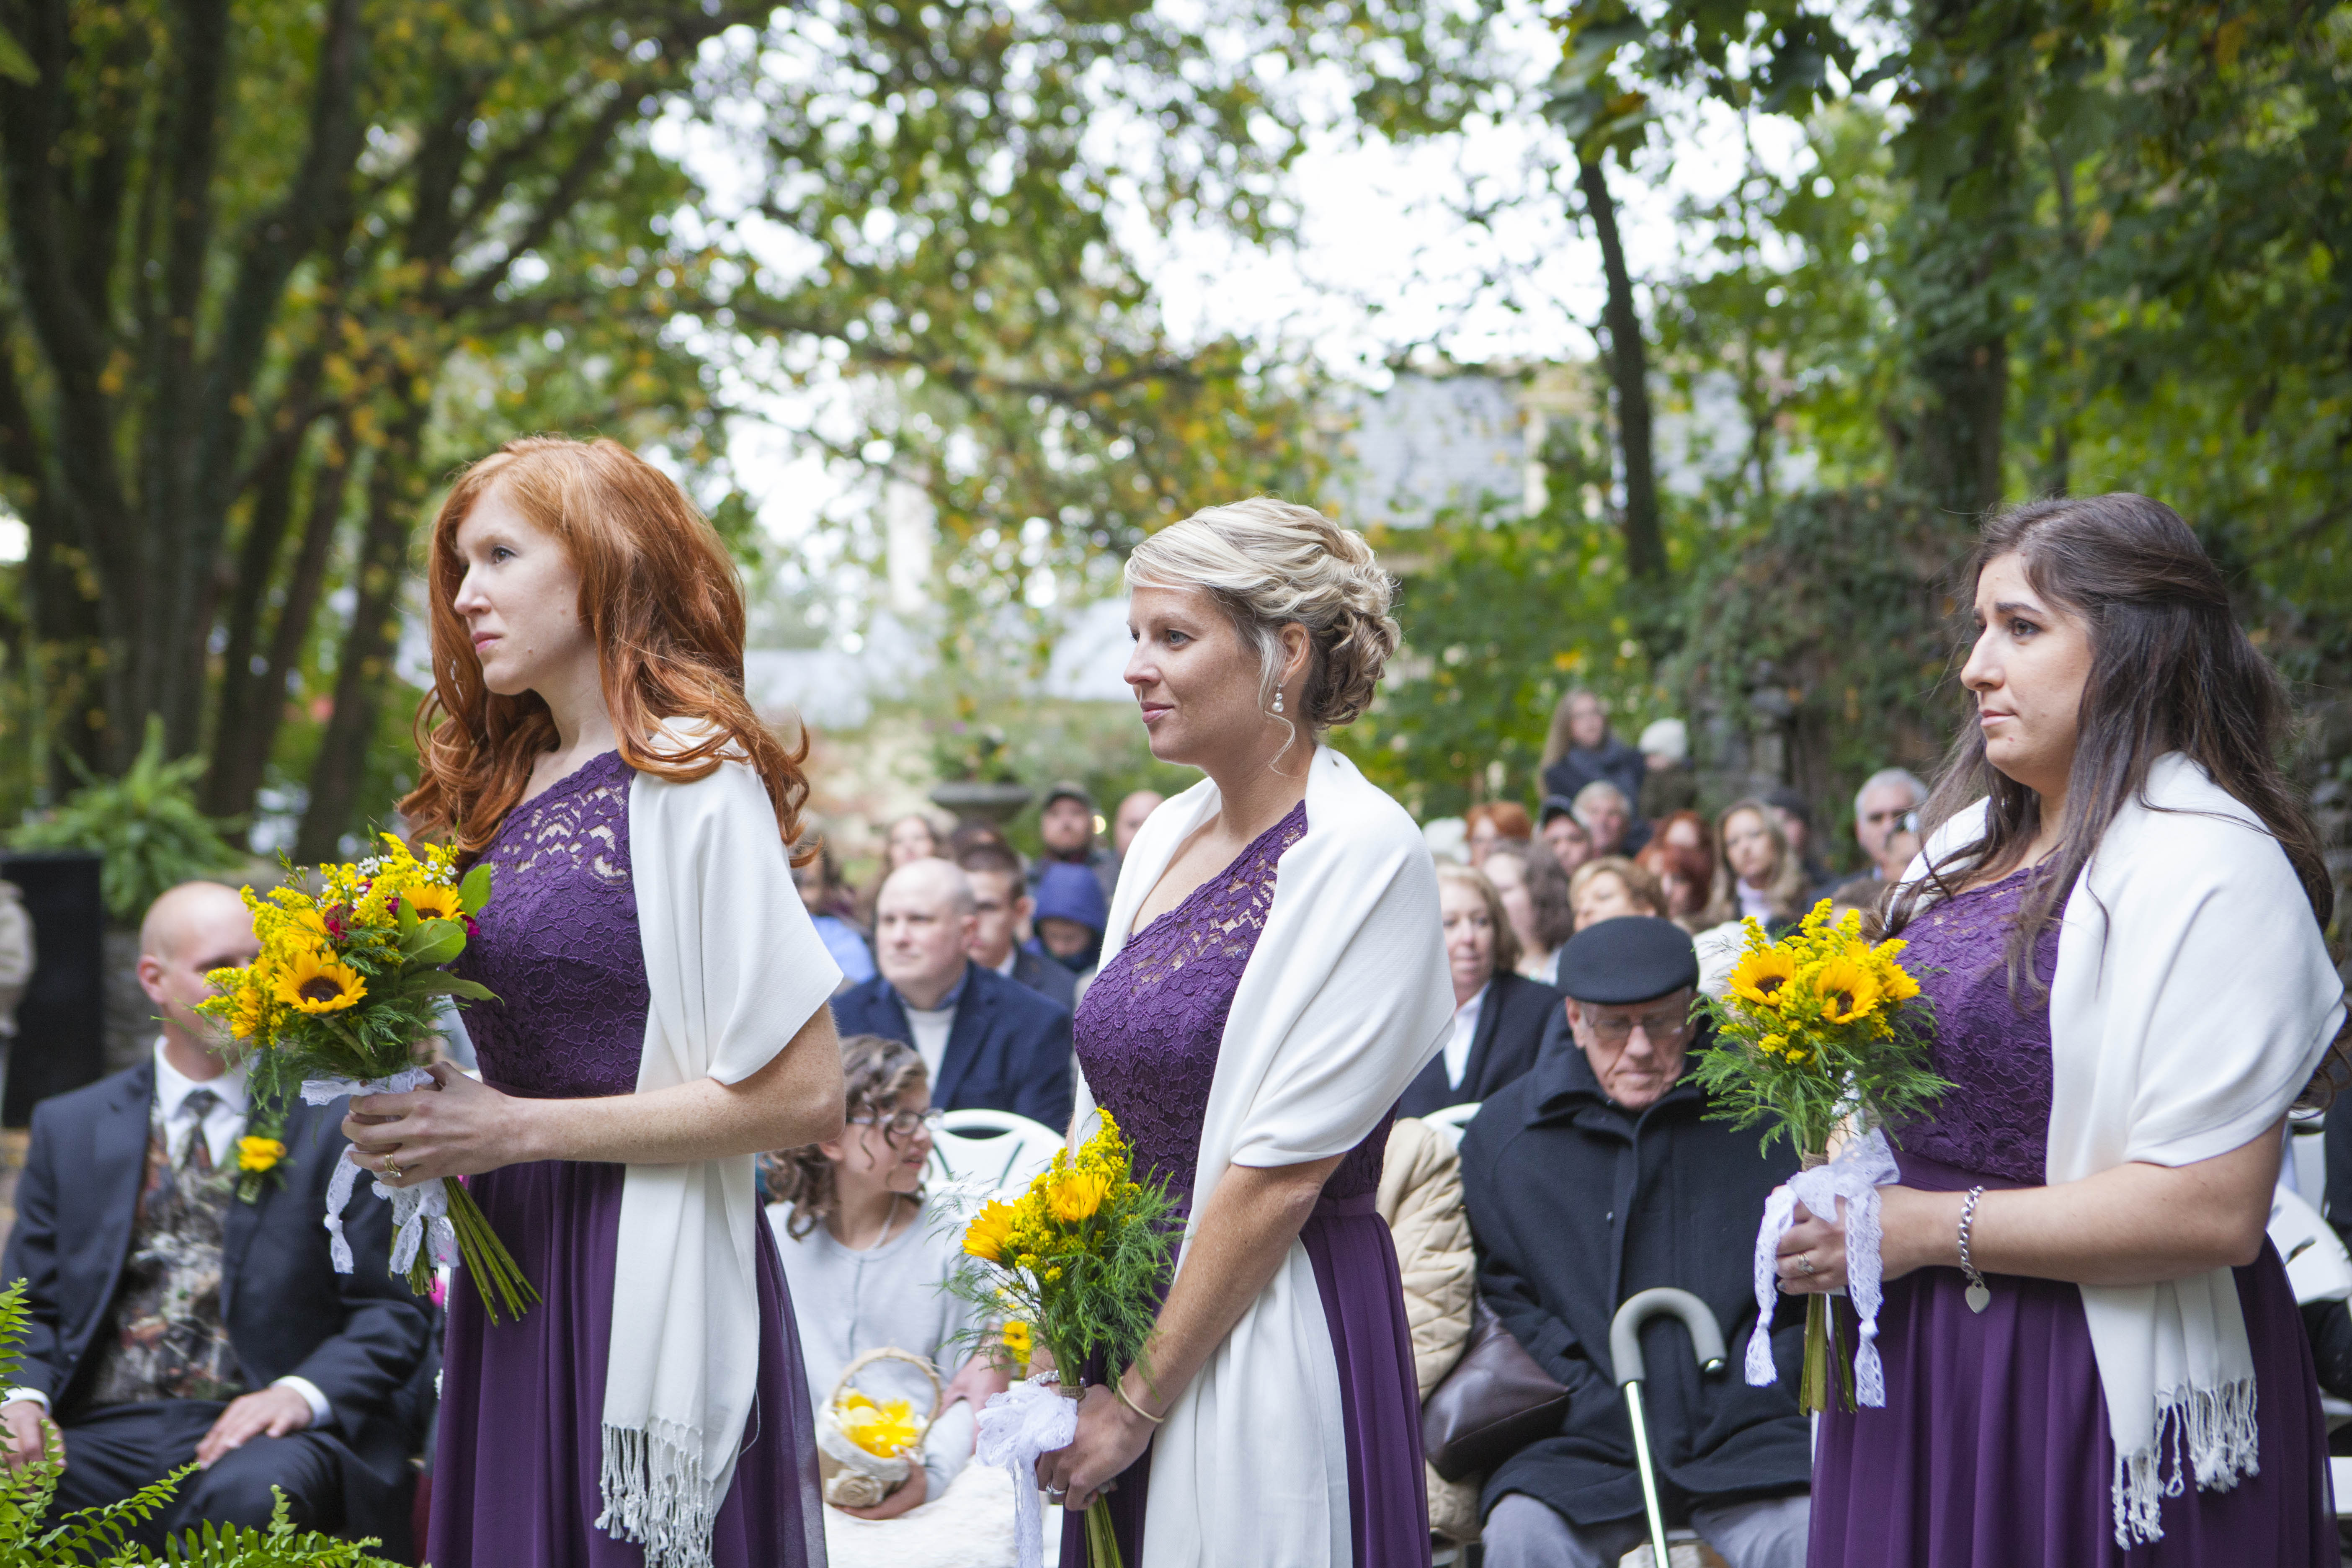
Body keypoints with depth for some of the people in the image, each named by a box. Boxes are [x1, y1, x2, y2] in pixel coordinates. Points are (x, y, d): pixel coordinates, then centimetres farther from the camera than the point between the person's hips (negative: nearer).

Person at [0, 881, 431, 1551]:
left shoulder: (338, 1120, 7)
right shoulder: (69, 1127, 18)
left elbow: (393, 1309, 3)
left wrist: (304, 1392, -16)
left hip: (261, 1431, -2)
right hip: (105, 1433, 2)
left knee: (249, 1496, -37)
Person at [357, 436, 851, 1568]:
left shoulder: (688, 777, -12)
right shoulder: (503, 783, 12)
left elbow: (800, 1096, -16)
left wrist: (516, 1129, -15)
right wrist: (415, 1106, 1)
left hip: (641, 1275, -7)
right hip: (509, 1262, 7)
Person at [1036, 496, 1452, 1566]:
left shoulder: (1362, 854, -13)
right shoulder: (1168, 836, 10)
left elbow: (1282, 1176, -16)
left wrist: (1143, 1398, -13)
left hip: (1270, 1345, -7)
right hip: (1126, 1321, 7)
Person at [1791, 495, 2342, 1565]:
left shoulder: (2210, 868, -17)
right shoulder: (1968, 842, 11)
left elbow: (2215, 1207, -25)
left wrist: (1928, 1229, -19)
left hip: (2100, 1389, -8)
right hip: (1917, 1364, 8)